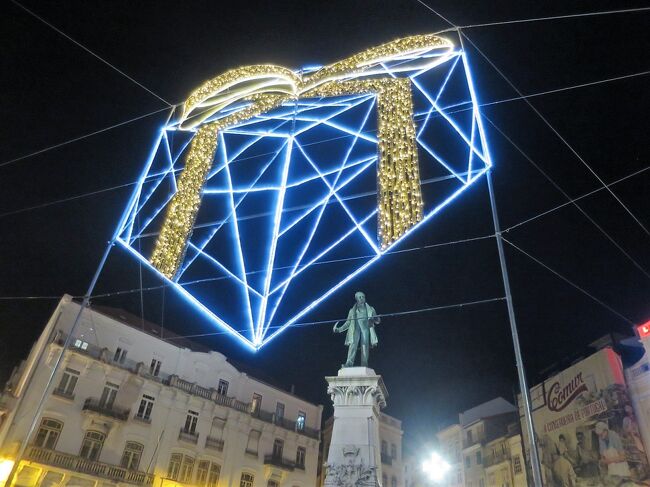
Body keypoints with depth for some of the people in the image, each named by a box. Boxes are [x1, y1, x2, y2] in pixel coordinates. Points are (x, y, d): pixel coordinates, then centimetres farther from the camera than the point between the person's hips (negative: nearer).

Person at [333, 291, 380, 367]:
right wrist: (339, 329, 6)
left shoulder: (370, 309, 20)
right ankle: (349, 365, -34)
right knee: (352, 346, -21)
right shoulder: (352, 310, 23)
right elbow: (348, 323, 20)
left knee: (365, 349, -13)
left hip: (365, 329, 0)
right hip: (355, 330, 0)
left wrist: (376, 319, -11)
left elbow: (377, 321, 14)